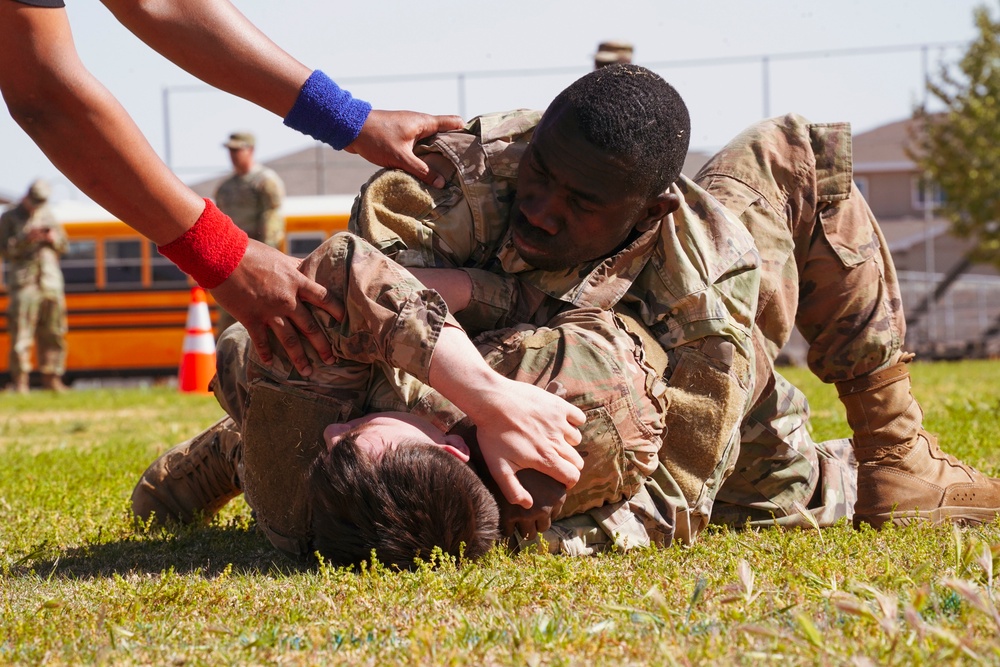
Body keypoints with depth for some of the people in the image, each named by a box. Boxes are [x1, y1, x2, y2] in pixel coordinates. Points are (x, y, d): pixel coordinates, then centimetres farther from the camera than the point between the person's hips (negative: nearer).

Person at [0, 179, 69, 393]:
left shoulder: (48, 215, 18)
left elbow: (64, 245, 21)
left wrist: (55, 239, -1)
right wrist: (26, 239, -16)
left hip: (51, 282, 5)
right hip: (24, 284, -5)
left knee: (53, 333, 5)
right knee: (21, 335, -10)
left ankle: (51, 378, 11)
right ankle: (20, 380, -9)